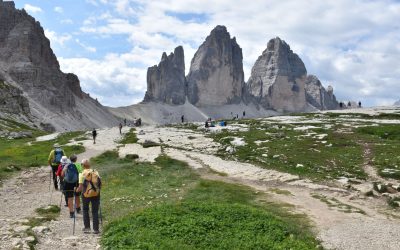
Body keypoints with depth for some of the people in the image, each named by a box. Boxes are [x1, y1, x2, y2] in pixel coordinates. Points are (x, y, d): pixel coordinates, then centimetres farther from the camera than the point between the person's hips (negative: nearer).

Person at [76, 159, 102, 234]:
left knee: (85, 210, 19)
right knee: (95, 211, 10)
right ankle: (96, 229, 11)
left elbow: (80, 187, -13)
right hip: (96, 194, 2)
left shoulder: (82, 174, -9)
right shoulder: (96, 172, 0)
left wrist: (77, 190, 6)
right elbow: (100, 182, 2)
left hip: (86, 194, -2)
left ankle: (87, 227, 18)